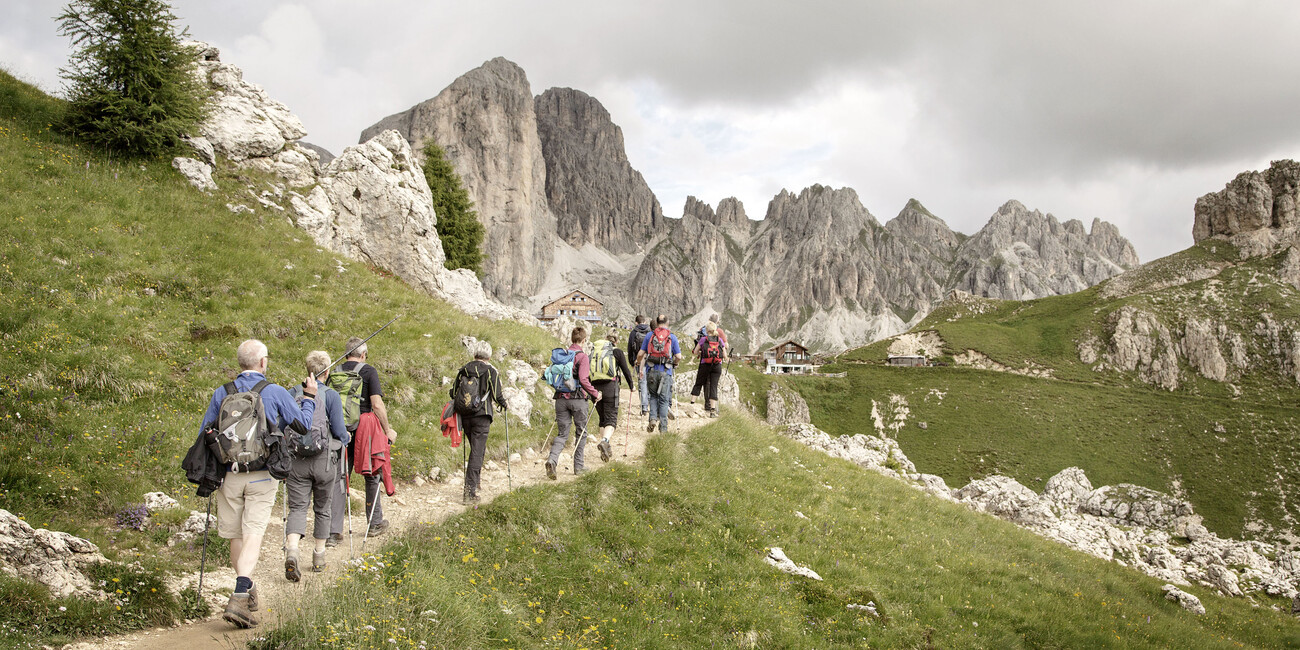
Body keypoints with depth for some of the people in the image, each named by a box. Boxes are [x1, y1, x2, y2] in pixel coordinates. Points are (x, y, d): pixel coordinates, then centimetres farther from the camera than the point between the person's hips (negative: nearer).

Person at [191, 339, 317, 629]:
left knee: (236, 535, 15)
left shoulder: (221, 394, 3)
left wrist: (207, 470, 24)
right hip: (263, 475, -3)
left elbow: (204, 436, 8)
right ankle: (239, 599, -18)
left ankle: (247, 592, 30)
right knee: (253, 534, -5)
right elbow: (303, 425, 4)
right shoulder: (275, 393, -5)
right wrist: (309, 397, 19)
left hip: (230, 475, 3)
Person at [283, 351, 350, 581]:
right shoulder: (331, 395, -6)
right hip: (324, 459, -2)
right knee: (322, 509, 14)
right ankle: (319, 557, 23)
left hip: (296, 458, 2)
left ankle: (291, 550, -21)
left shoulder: (292, 393, 3)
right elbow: (338, 430, -8)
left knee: (297, 507, 3)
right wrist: (346, 439, 15)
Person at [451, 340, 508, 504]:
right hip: (481, 416, -4)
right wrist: (503, 404, 15)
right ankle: (470, 491, -8)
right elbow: (497, 395, -7)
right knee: (477, 452, -3)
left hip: (465, 415, 4)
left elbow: (453, 393, 8)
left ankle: (474, 482, 26)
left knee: (477, 448, 22)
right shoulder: (490, 371, -6)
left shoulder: (463, 370, 5)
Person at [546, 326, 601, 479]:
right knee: (581, 432, 12)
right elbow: (583, 379, -17)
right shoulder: (582, 356, -10)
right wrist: (595, 393, -5)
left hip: (561, 398, 4)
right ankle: (578, 467, 17)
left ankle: (552, 460, -18)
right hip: (577, 399, -4)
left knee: (562, 434, 6)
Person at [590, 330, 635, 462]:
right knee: (611, 419, -4)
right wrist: (631, 386, 20)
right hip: (610, 387, -4)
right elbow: (626, 371, 4)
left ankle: (606, 448, 16)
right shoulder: (617, 352, 2)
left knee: (602, 419, 17)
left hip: (595, 387, 4)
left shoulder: (594, 351, 13)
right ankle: (604, 441, -30)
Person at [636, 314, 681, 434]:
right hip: (665, 371, -1)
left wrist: (639, 365, 22)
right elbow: (678, 357, 0)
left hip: (651, 371, 1)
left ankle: (653, 418, 0)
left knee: (653, 396, 20)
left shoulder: (650, 335, 6)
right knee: (664, 399, 5)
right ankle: (663, 428, 3)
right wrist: (673, 363, 21)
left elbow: (640, 354, 5)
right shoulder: (672, 337, 4)